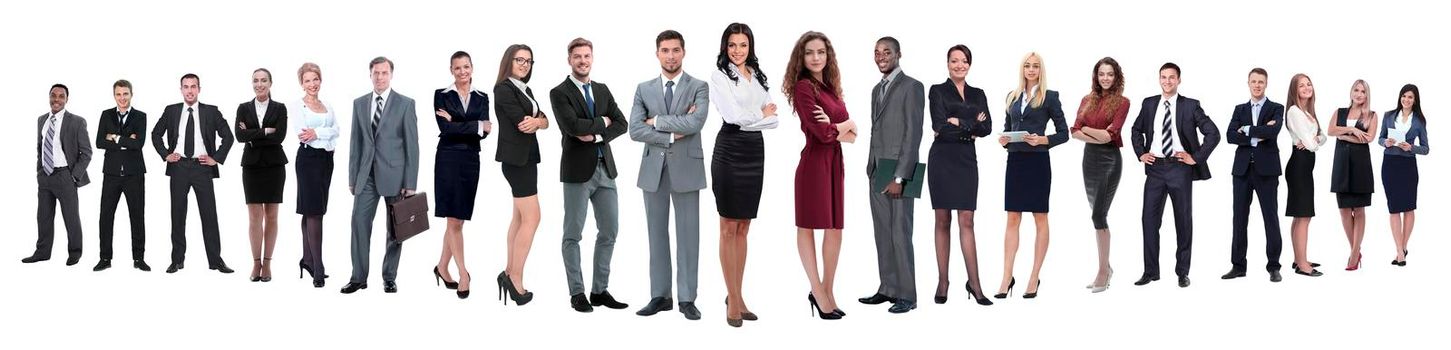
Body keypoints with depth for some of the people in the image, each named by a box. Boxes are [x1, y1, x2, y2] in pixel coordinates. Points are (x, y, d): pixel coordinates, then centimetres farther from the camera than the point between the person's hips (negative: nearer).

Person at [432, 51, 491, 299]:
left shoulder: (482, 98, 10)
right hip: (448, 159, -3)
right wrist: (477, 126, -10)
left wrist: (455, 122, -10)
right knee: (454, 220, -6)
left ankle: (442, 267, 21)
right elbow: (446, 128, -12)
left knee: (457, 219, 8)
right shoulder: (442, 95, 2)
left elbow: (484, 132, -4)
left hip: (471, 161, 4)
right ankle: (463, 274, -4)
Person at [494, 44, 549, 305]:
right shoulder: (504, 88, -10)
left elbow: (544, 121, 6)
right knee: (532, 218, -10)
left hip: (527, 158, 9)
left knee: (520, 217, 10)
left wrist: (536, 121, -15)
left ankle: (509, 274, 15)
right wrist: (541, 121, 0)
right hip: (515, 158, -9)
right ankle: (516, 282, -7)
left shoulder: (525, 90, 16)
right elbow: (522, 123, -17)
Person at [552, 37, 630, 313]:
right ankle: (577, 293, 8)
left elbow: (621, 124, 4)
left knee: (609, 231, 7)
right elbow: (572, 125, -19)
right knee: (573, 234, 2)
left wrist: (596, 135, -11)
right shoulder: (559, 93, -4)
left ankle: (600, 290, 16)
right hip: (577, 170, -6)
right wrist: (601, 122, -7)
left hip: (605, 169, 6)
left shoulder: (602, 90, 13)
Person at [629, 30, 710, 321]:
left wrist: (657, 121, -8)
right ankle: (660, 296, 14)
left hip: (686, 169, -3)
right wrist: (672, 135, -12)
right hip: (653, 169, 3)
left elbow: (695, 123, -17)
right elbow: (635, 130, -3)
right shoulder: (644, 89, 8)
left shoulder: (699, 87, 0)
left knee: (687, 234, 0)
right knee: (657, 234, 7)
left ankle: (687, 299, 5)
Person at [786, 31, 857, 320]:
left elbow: (852, 136, 9)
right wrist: (847, 124, 0)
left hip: (834, 163, 7)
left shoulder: (830, 87, 14)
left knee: (835, 229, 8)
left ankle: (827, 291, 17)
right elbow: (823, 133, -17)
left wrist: (833, 127, -11)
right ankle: (819, 293, 6)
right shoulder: (803, 87, -9)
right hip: (814, 162, -7)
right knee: (807, 226, 2)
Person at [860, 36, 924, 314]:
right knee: (882, 234, 8)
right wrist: (871, 170, 13)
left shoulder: (912, 87, -7)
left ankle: (906, 295, -2)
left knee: (900, 234, -7)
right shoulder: (877, 90, 19)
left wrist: (899, 177, -17)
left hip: (898, 172, -8)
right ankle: (887, 288, 13)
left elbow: (914, 134, -13)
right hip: (876, 172, 8)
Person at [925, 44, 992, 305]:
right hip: (942, 159, -3)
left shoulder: (978, 94, 14)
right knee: (942, 221, 2)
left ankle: (974, 282, -2)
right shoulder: (938, 91, 2)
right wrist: (972, 129, -8)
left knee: (966, 221, -2)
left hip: (967, 160, 3)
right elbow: (940, 127, -12)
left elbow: (987, 127, -1)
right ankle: (942, 282, 7)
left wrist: (958, 123, -10)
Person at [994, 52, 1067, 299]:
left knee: (1040, 218, 3)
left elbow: (1064, 133, -1)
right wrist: (1003, 140, -2)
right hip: (1015, 161, 4)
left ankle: (1034, 278, 8)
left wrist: (1042, 140, -17)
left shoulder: (1050, 97, 0)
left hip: (1038, 161, -4)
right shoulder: (1013, 97, 12)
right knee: (1012, 219, 2)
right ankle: (1007, 278, 3)